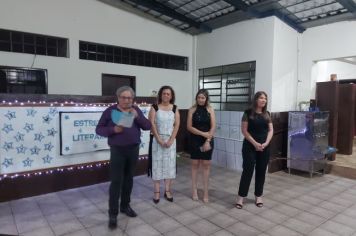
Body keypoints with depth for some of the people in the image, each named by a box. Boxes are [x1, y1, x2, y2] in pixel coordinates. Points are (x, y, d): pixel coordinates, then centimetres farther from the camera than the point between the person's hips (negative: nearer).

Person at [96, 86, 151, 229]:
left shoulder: (136, 110, 5)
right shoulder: (110, 111, -3)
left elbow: (148, 126, 0)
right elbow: (99, 129, -3)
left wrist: (137, 116, -16)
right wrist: (113, 129, -21)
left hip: (133, 149, 4)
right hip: (117, 150, -3)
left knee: (128, 179, 13)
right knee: (116, 181, -4)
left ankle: (125, 206, 29)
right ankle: (113, 214, 7)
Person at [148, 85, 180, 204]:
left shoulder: (174, 108, 6)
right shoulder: (154, 107, 0)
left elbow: (177, 125, 0)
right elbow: (152, 124, -8)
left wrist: (171, 140, -10)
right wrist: (159, 139, -15)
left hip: (170, 140, 2)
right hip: (157, 140, -2)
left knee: (170, 165, 6)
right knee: (157, 164, 2)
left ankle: (167, 191, 18)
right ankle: (156, 192, 12)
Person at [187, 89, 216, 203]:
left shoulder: (210, 110, 1)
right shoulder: (192, 109, 0)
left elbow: (213, 127, -3)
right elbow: (189, 127, -6)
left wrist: (208, 141, -12)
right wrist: (203, 133, -14)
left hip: (208, 140, 0)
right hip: (195, 140, 0)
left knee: (206, 165, 4)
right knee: (195, 164, 6)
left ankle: (206, 191, 12)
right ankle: (194, 190, 17)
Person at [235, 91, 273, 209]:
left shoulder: (267, 114, 9)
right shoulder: (248, 113, -5)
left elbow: (270, 130, 7)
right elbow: (244, 130, -8)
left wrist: (266, 143, -9)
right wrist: (255, 143, -14)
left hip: (264, 148, 5)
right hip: (250, 146, -4)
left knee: (261, 171, 10)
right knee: (247, 170, -2)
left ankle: (258, 196, 24)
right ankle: (241, 196, 9)